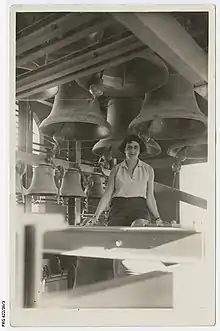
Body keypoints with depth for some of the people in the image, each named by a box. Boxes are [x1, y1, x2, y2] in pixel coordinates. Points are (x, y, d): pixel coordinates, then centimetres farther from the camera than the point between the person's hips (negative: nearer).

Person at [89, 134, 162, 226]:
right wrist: (96, 216, -2)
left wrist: (157, 218, 1)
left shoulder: (148, 170, 13)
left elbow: (149, 197, 12)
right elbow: (107, 195, 8)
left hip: (139, 209, 0)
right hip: (118, 209, 0)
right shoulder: (116, 169, 11)